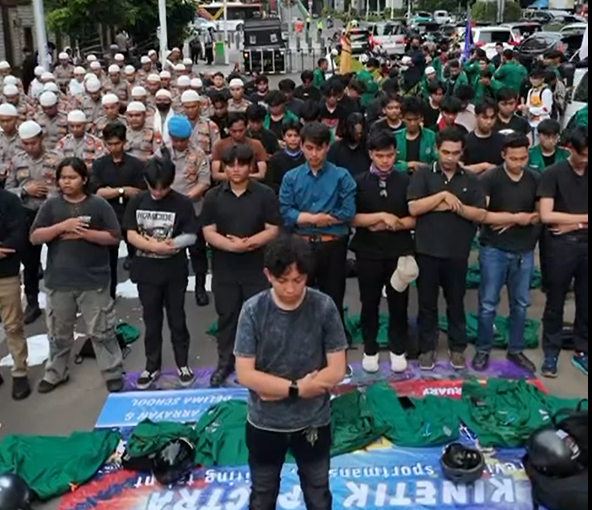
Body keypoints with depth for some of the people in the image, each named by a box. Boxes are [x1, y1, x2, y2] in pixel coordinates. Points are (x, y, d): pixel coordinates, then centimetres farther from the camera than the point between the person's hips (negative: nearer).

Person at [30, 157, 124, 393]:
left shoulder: (98, 204, -3)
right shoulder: (51, 205, 3)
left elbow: (114, 237, -5)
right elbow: (34, 238, -2)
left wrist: (84, 233, -16)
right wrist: (62, 226, -16)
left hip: (93, 280, -3)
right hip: (58, 280, 3)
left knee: (101, 331, 4)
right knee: (59, 332, 17)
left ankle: (113, 374, 15)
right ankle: (55, 373, 33)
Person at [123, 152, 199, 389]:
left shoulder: (182, 203, -8)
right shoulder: (137, 201, -1)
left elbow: (191, 236, -8)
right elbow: (130, 235, -4)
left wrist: (171, 244, -25)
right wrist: (153, 246, -19)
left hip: (175, 272, -2)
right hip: (146, 271, 2)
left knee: (177, 319, 9)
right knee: (151, 321, 12)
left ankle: (183, 364, 25)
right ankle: (152, 366, 25)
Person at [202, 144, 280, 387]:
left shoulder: (265, 194, -2)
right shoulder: (213, 196, 2)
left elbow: (272, 230, -5)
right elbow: (208, 233, -3)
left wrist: (248, 243, -20)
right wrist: (231, 245, -20)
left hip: (257, 269, -1)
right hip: (224, 270, 2)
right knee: (227, 317, 12)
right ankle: (225, 362, 26)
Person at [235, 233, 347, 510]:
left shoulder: (324, 307, -15)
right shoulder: (253, 311, -16)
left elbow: (337, 370, -13)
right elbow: (245, 374, -16)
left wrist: (279, 391, -16)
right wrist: (297, 388, -18)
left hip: (313, 423, 0)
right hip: (265, 424, 0)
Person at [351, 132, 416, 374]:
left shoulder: (405, 181, 2)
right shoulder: (359, 182, -1)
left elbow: (415, 219, 0)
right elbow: (352, 218, -8)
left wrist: (389, 224, -12)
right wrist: (382, 216, -17)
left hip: (399, 253, 1)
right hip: (368, 253, 0)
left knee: (398, 303, 9)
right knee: (369, 303, 10)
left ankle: (398, 350, 25)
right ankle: (370, 350, 24)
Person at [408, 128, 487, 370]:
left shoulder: (471, 180, 6)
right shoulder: (423, 174, 0)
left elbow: (480, 214, -2)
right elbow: (414, 208, -11)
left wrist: (454, 205, -15)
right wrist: (443, 195, -15)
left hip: (458, 253, 2)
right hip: (427, 251, -1)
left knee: (456, 302, 11)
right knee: (427, 303, 8)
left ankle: (458, 348, 23)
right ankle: (427, 349, 19)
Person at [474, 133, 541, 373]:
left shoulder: (535, 180, 4)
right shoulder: (489, 179, -9)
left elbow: (541, 214, 6)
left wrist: (510, 221, -11)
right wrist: (516, 217, -14)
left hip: (524, 251, 4)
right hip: (494, 250, -4)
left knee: (520, 304, 12)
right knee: (488, 304, 2)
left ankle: (516, 350, 26)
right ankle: (483, 350, 17)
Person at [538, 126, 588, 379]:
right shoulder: (553, 173, -5)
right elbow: (546, 215, -12)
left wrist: (574, 224, -10)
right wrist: (583, 218, -6)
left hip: (585, 244, 4)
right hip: (560, 245, -3)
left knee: (585, 302, 11)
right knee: (555, 302, 7)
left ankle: (582, 351, 25)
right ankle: (551, 353, 18)